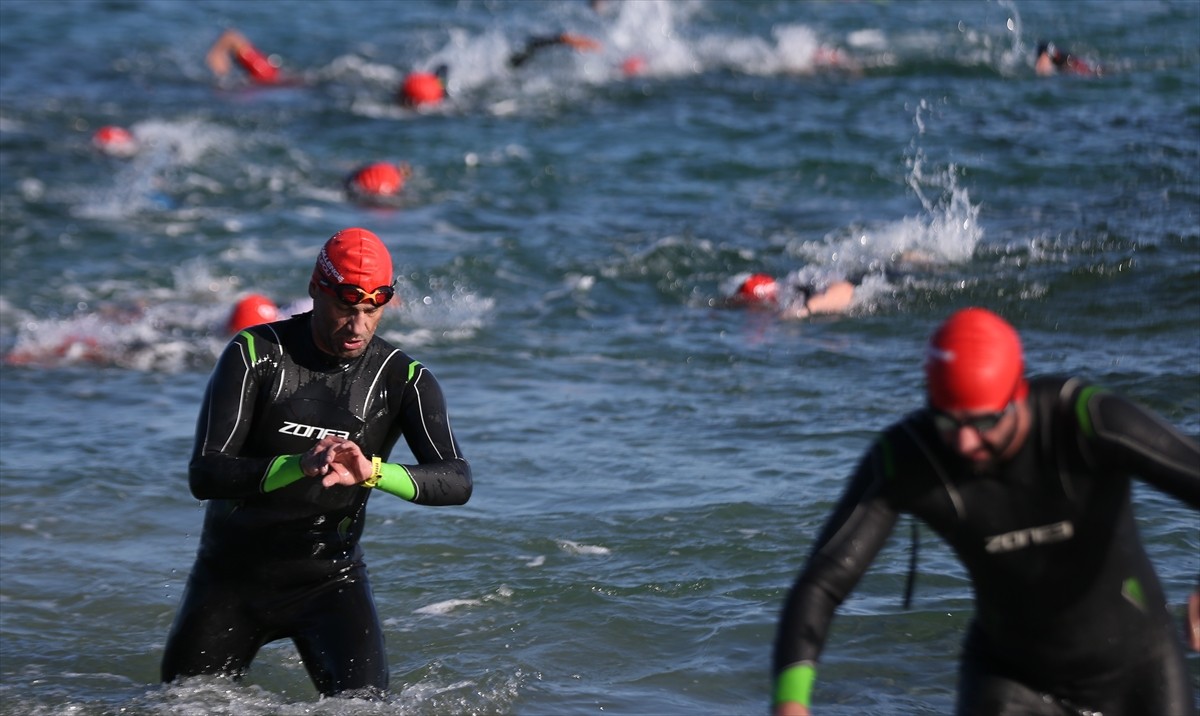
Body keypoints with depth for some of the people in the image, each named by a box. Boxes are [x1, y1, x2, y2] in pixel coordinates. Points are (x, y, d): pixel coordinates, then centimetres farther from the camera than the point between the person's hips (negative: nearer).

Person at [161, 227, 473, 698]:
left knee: (362, 703, -19)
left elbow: (457, 482, -22)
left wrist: (373, 472, -41)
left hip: (329, 580, 0)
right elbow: (203, 476, -23)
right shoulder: (254, 354, -14)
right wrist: (298, 466, -40)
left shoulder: (403, 379, -9)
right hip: (232, 572, 0)